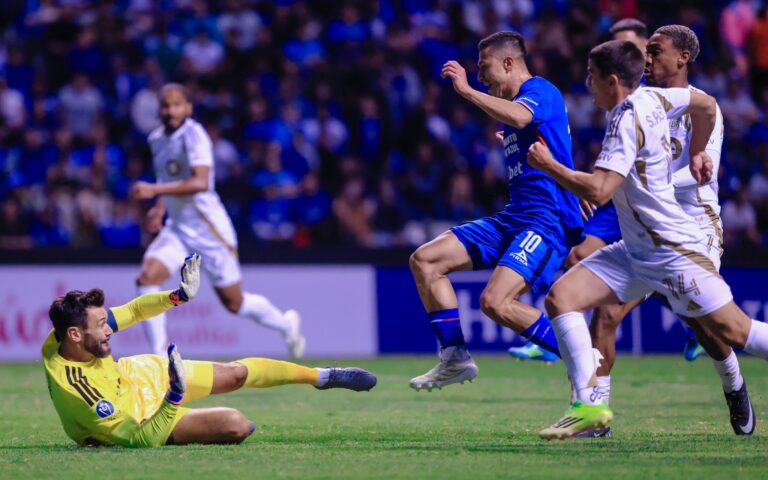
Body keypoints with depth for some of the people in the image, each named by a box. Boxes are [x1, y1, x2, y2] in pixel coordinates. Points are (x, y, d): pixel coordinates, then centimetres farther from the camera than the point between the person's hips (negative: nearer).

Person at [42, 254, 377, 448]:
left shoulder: (60, 338, -23)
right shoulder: (76, 392, -45)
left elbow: (133, 311, -6)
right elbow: (142, 439, -37)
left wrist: (178, 295, -15)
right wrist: (173, 400, -46)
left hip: (144, 375, 7)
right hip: (147, 420, -7)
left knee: (236, 373, 12)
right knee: (236, 425, -20)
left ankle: (322, 376, 38)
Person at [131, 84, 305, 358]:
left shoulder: (193, 135, -18)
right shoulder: (157, 139, 7)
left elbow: (201, 182, -32)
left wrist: (155, 190, -37)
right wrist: (159, 209, 10)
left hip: (209, 229, -7)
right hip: (176, 228, 7)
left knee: (234, 303, 6)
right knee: (146, 278, -17)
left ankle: (286, 324, 36)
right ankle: (160, 357, -12)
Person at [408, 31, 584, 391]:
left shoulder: (540, 91, -9)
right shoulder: (515, 103, 20)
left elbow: (519, 117, -32)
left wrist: (466, 90, -26)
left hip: (547, 218, -10)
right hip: (514, 217, 10)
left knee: (495, 302, -26)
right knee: (424, 260, 5)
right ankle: (455, 358, 6)